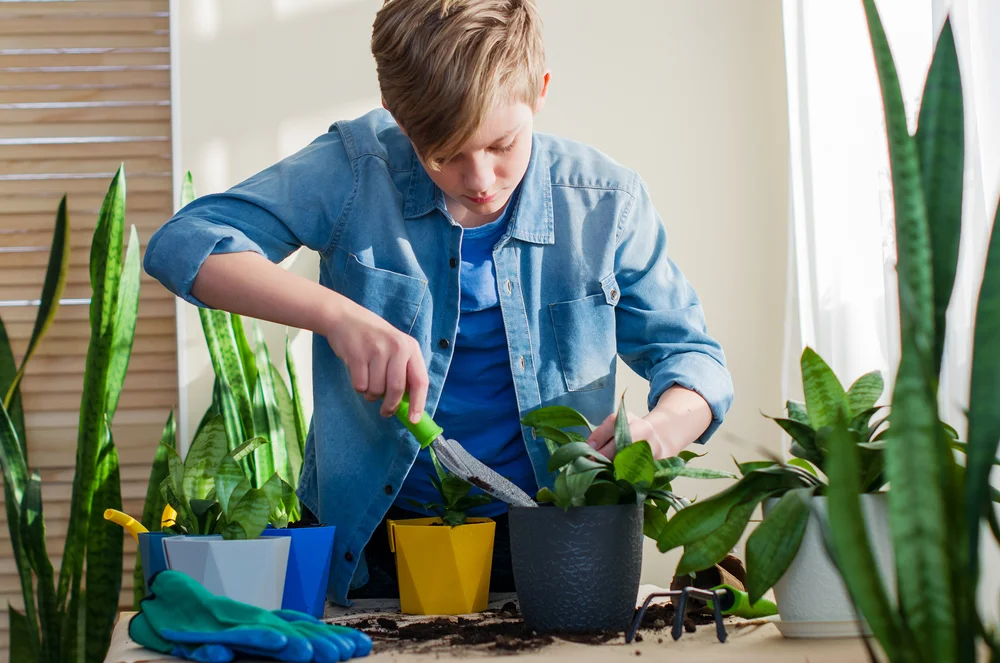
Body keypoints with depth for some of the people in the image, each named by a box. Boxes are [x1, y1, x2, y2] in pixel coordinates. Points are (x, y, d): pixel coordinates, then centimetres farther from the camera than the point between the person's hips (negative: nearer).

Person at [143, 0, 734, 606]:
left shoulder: (606, 202, -4)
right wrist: (337, 315, -29)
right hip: (372, 541, 0)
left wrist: (660, 430, -20)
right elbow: (183, 244, -14)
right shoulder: (357, 169, -8)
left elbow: (691, 356, 5)